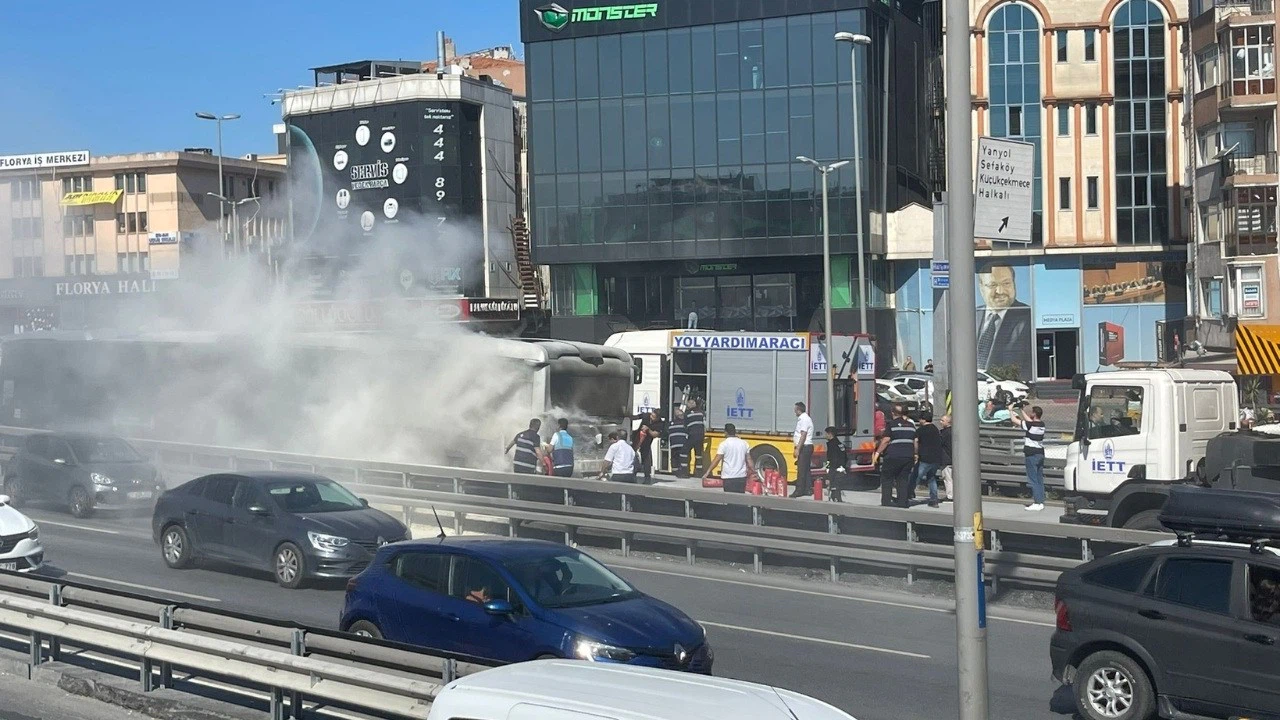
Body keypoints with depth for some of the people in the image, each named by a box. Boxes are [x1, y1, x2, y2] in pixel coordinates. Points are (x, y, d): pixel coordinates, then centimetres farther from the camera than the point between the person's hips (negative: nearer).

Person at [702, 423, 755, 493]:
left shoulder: (724, 444, -7)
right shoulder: (744, 443, 7)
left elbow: (716, 460, -11)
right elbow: (749, 460, 9)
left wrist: (707, 472, -7)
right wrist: (754, 472, 20)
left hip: (729, 477, -4)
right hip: (741, 476, 4)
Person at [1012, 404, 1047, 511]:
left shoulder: (1030, 425, -17)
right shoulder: (1041, 424, 5)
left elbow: (1014, 419, -10)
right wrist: (1022, 411, 32)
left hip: (1032, 455, -8)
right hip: (1040, 453, 8)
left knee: (1033, 479, -5)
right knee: (1040, 479, 11)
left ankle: (1037, 503, -7)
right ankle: (1041, 502, 14)